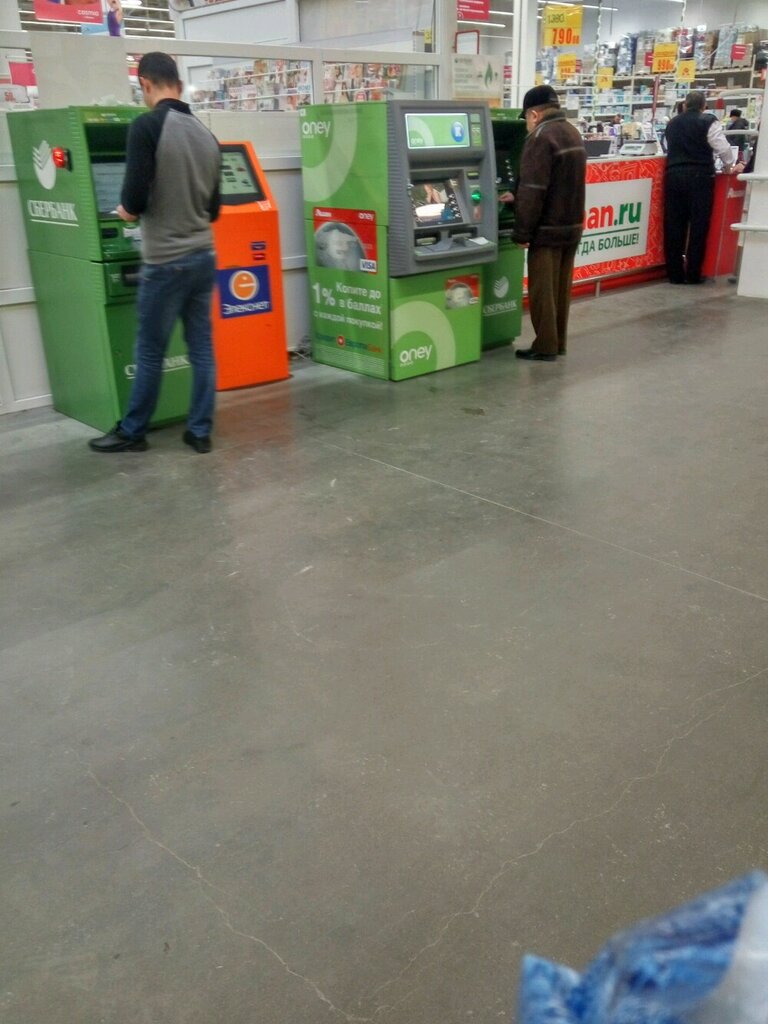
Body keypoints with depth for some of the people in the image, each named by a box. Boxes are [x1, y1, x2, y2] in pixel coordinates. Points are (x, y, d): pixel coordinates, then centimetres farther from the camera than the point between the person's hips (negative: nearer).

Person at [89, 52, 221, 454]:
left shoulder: (147, 126, -12)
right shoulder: (206, 134, 8)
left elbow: (134, 202, -17)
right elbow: (214, 209, 13)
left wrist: (126, 211, 4)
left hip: (165, 261, -6)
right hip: (203, 256, 6)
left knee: (150, 352, 5)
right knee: (201, 349, 9)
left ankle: (132, 432, 18)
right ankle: (200, 431, 16)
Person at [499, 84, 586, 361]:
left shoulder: (541, 138, -16)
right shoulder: (572, 133, 14)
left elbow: (534, 190, -21)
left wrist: (522, 232, -16)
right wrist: (517, 198, 24)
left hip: (548, 228, -9)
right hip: (572, 225, 9)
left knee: (542, 289, -1)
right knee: (562, 287, 13)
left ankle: (545, 346, 4)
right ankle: (559, 343, 20)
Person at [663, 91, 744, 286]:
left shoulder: (672, 124, 16)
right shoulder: (709, 122, 0)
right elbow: (723, 148, -4)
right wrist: (730, 167, 12)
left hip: (674, 175, 4)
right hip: (699, 176, -4)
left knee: (673, 225, 5)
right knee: (698, 226, 0)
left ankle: (675, 274, 7)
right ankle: (693, 274, 1)